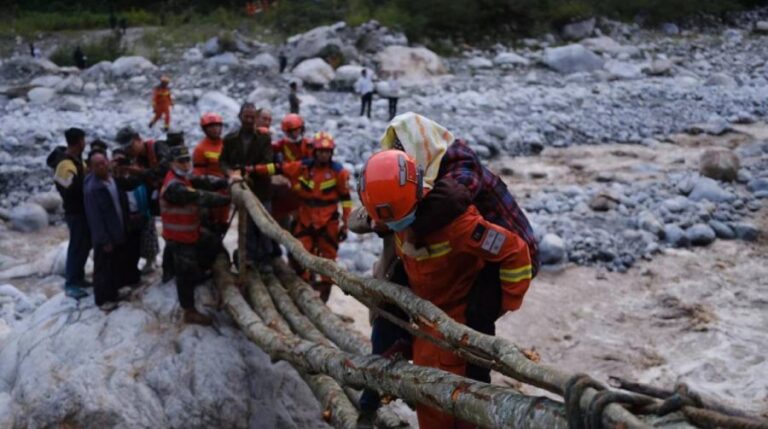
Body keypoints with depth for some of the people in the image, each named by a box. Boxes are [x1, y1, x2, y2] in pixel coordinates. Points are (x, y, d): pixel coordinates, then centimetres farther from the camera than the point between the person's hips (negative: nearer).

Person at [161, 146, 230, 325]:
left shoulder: (185, 178, 5)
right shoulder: (174, 187, -29)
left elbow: (204, 183, -2)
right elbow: (200, 197, -34)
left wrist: (228, 182, -17)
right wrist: (228, 199, -32)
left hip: (192, 230, 10)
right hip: (179, 237, -10)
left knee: (215, 244, 22)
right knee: (188, 274, 0)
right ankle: (190, 312, 14)